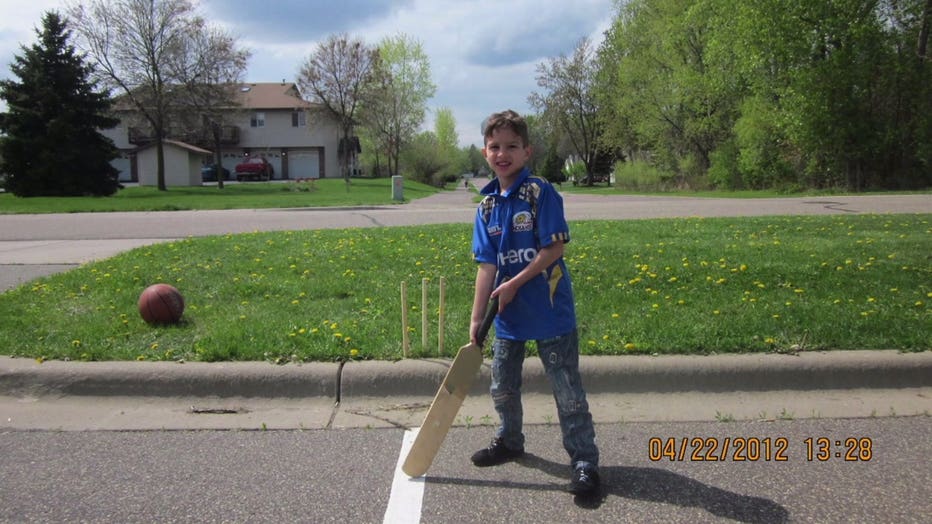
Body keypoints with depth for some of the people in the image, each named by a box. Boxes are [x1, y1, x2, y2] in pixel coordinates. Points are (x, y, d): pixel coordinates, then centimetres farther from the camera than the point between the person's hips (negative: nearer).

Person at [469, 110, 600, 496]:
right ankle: (509, 442, 43)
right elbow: (487, 265, 2)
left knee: (567, 391, 2)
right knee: (502, 386, 20)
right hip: (508, 314, 6)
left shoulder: (541, 192, -13)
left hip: (551, 311, -6)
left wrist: (514, 284, -15)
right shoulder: (487, 205, 3)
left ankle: (584, 461, 14)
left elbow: (554, 249, -17)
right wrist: (476, 319, -1)